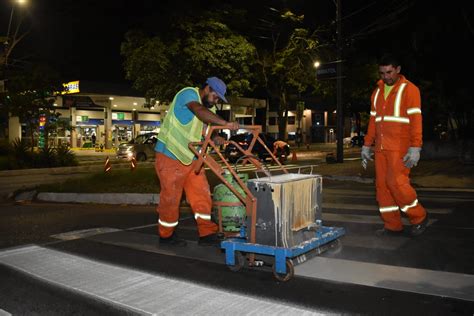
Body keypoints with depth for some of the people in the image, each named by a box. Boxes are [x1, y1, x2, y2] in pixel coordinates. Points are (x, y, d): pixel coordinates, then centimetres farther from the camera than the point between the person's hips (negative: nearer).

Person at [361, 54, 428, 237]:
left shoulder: (408, 89, -2)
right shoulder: (377, 92, 17)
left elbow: (415, 119, -9)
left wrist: (415, 147, -17)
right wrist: (367, 145, 16)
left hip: (400, 147, -6)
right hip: (381, 147, 6)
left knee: (397, 182, -14)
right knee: (382, 186, 3)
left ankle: (419, 217, 8)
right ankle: (392, 226, 12)